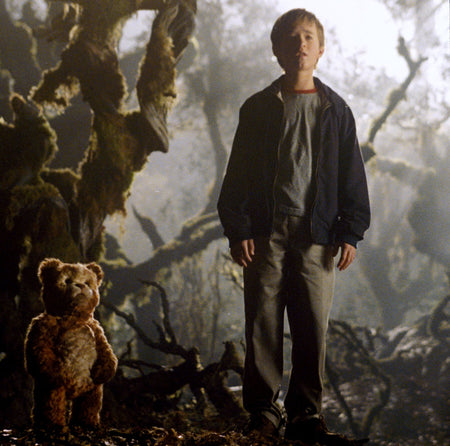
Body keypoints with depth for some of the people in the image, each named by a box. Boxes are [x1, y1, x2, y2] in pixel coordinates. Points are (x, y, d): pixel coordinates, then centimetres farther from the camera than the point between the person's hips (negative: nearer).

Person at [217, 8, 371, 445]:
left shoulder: (335, 110, 11)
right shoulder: (259, 109, 8)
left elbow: (351, 176, 11)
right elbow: (238, 174, 7)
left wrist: (350, 232, 3)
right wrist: (237, 229, -3)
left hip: (316, 234, 1)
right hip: (266, 231, -1)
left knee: (313, 327, -1)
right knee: (263, 324, 0)